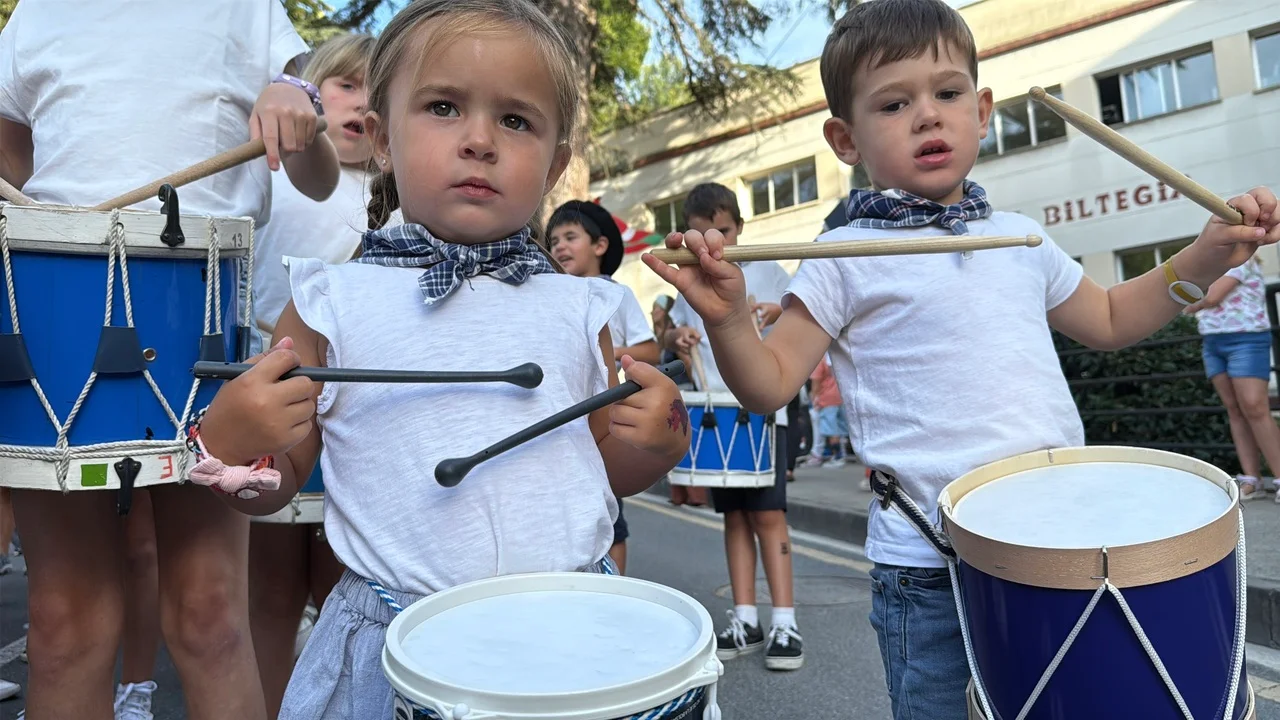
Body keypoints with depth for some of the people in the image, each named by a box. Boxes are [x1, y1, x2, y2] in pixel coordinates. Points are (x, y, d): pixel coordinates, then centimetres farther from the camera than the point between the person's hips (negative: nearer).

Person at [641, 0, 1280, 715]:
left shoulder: (1020, 237, 7)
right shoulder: (847, 258, -10)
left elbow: (1109, 320, 24)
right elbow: (771, 385, -11)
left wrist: (1206, 257, 13)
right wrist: (728, 318, -29)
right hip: (928, 564, -5)